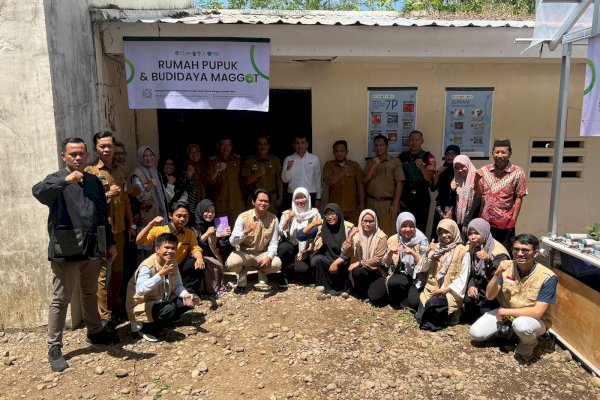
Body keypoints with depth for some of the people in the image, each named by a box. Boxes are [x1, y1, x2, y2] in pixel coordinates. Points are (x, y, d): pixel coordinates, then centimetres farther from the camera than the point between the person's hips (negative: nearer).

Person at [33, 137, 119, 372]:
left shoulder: (94, 182, 12)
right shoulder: (57, 180, -3)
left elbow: (103, 215, 16)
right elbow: (38, 192, -27)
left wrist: (110, 243, 16)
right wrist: (66, 180, -42)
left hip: (93, 248, 5)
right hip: (66, 249, -5)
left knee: (90, 294, 19)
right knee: (61, 299, 2)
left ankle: (95, 332, 34)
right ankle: (54, 347, 12)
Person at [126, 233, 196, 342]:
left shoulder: (173, 262, -3)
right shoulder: (147, 266, -26)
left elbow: (177, 285, 1)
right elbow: (140, 290, -41)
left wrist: (186, 295, -20)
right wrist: (161, 274, -47)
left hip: (162, 301, 8)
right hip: (142, 306, -8)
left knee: (189, 301, -6)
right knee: (170, 308, -33)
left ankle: (160, 320, 7)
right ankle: (145, 328, -6)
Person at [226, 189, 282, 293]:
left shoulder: (273, 219, -8)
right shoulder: (243, 217, -13)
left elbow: (273, 243, -9)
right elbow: (232, 241, -19)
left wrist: (269, 257, -30)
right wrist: (245, 232, -39)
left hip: (263, 254, 1)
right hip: (244, 253, -1)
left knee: (277, 264, -28)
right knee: (231, 263, -31)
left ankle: (262, 274, 8)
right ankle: (242, 273, 6)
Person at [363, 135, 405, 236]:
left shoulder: (395, 162, 0)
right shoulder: (370, 162, 12)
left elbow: (399, 184, -6)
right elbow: (365, 180, 3)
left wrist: (395, 204, -12)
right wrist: (374, 166, -9)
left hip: (388, 203, -3)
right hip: (371, 202, 4)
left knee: (387, 232, -2)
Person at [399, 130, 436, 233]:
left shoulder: (428, 157, -2)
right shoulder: (402, 156, 6)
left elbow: (429, 178, -11)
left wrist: (421, 167, -28)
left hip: (422, 196, -2)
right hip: (406, 196, 2)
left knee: (420, 228, 2)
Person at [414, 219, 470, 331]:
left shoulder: (463, 252, -3)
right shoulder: (436, 248, 12)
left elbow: (463, 278, -8)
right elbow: (422, 269, 8)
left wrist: (445, 290, -15)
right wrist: (427, 253, -7)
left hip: (451, 291, -4)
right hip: (433, 288, 4)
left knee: (433, 304, -31)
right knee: (421, 301, -24)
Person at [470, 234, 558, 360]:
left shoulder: (547, 277, -24)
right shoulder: (506, 266, -13)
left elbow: (537, 312, -26)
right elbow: (489, 296, -13)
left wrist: (505, 311, -23)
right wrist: (497, 274, -29)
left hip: (535, 320, -4)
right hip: (505, 313, 4)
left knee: (521, 325, -39)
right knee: (475, 333, -12)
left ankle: (529, 343, -2)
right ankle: (508, 329, 16)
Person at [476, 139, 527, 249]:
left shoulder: (517, 173, -6)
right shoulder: (484, 171, 3)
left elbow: (518, 198, -5)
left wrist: (513, 220, -8)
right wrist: (476, 180, -9)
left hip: (505, 225, -3)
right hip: (485, 223, 3)